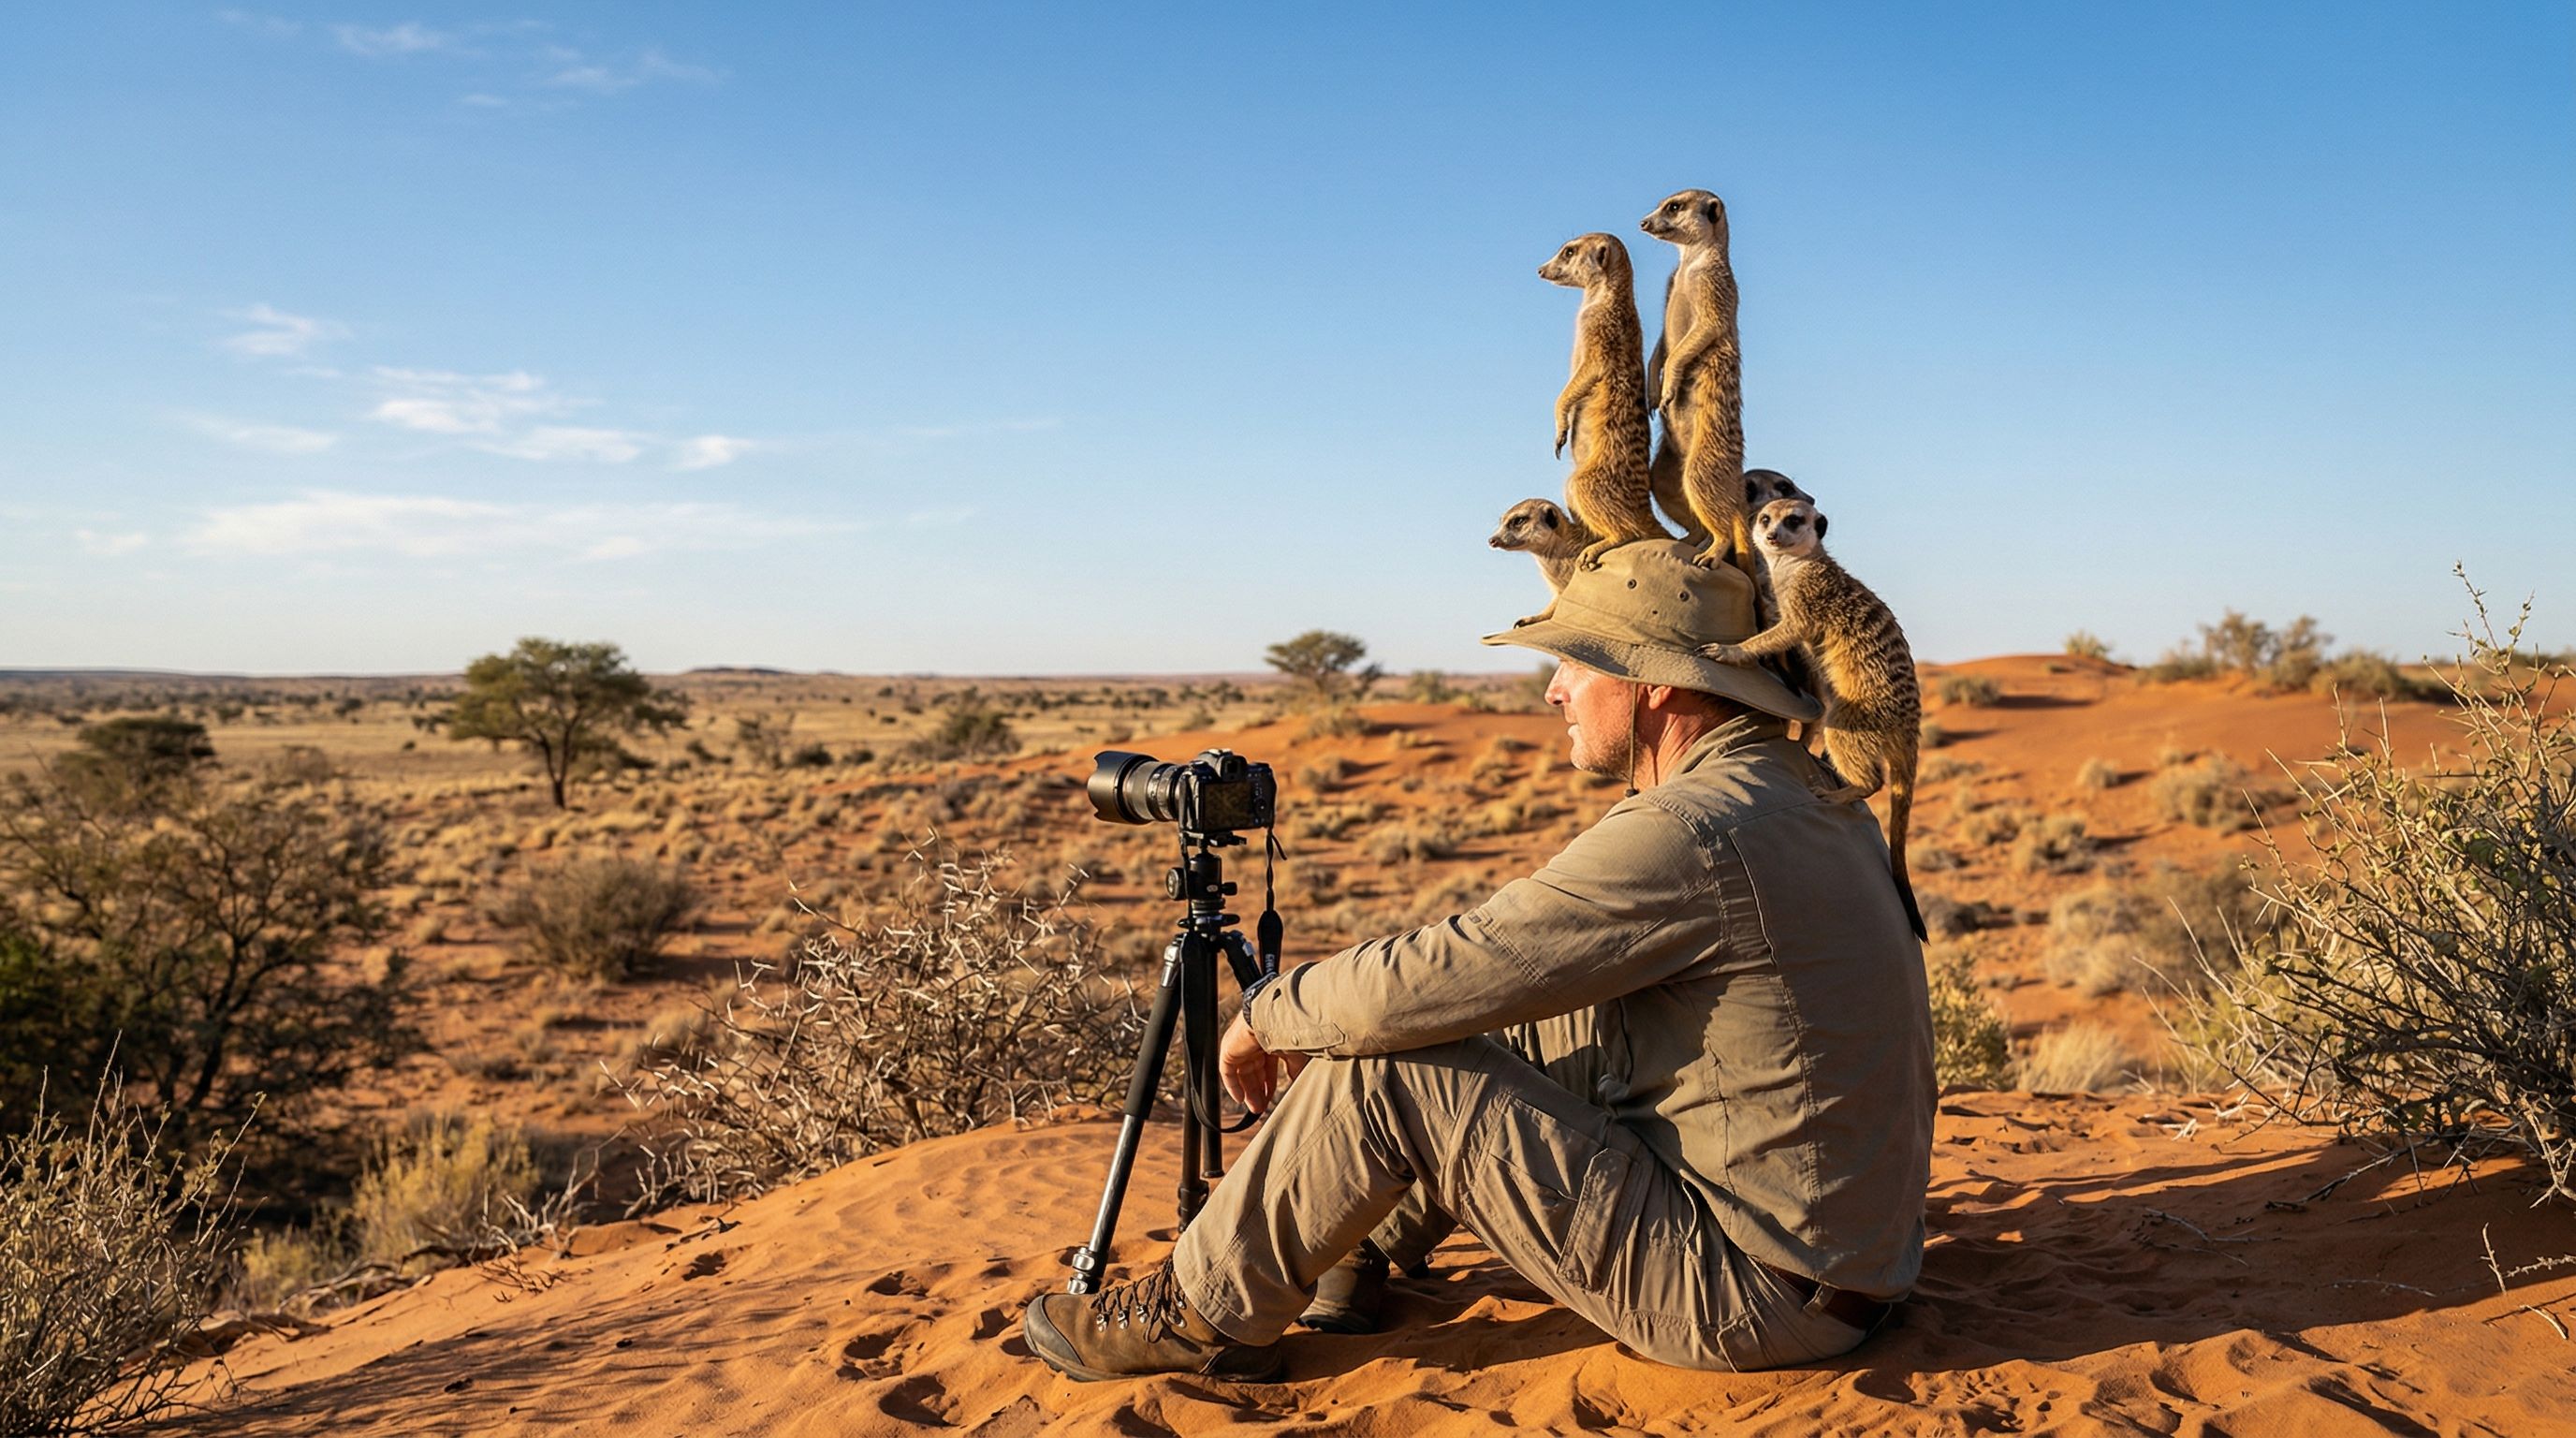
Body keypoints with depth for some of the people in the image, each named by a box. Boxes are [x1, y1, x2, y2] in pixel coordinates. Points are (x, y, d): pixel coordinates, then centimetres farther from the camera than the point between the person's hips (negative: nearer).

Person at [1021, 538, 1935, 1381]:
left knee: (1380, 1072, -12)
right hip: (1847, 1237, 10)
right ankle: (1367, 1243, 30)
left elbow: (1420, 985, -23)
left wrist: (1268, 1016, -3)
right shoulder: (1806, 793, 7)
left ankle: (1202, 1317, 9)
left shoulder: (1691, 834, -24)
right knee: (1522, 1026, 16)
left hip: (1755, 1292, -10)